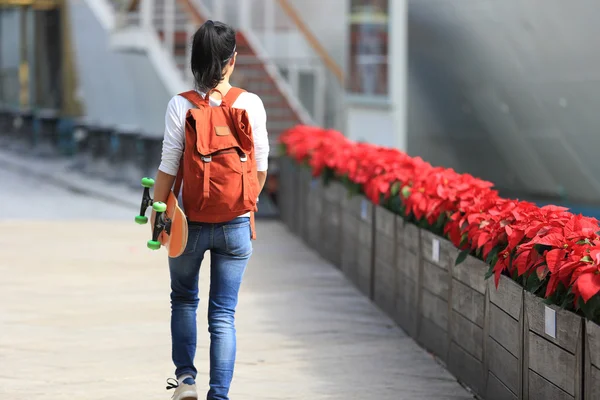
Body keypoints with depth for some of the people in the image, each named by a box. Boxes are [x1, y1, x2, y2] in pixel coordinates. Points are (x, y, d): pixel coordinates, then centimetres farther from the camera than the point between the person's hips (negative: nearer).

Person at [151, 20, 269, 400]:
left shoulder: (181, 105, -11)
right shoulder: (252, 105, -7)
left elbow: (168, 169, -8)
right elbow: (260, 168, 1)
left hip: (189, 222, 0)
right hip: (236, 226, 0)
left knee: (184, 298, 24)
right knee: (223, 313, 6)